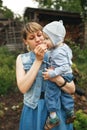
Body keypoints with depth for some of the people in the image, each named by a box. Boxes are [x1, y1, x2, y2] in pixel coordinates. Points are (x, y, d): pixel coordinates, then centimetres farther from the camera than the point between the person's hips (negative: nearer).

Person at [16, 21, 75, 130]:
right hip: (33, 110, 0)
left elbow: (72, 89, -5)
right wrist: (38, 60, -18)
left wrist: (58, 79, -26)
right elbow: (23, 88, -16)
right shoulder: (22, 59, -1)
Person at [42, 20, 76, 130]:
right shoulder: (64, 46, 0)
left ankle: (53, 117, 12)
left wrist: (51, 74, -37)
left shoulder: (58, 53, -30)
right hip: (67, 76, 10)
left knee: (50, 95, 2)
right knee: (65, 95, 22)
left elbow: (64, 67, -35)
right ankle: (70, 113, 36)